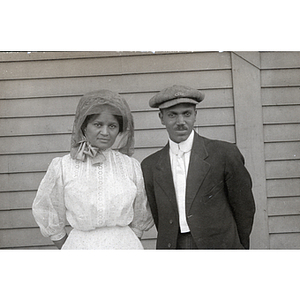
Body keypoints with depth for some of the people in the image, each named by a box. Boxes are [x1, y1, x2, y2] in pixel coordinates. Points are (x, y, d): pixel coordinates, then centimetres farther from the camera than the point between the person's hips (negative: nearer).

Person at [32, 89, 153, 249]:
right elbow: (49, 219, 7)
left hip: (125, 244, 0)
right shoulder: (61, 167, -4)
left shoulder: (131, 166, -1)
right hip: (81, 246, 0)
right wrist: (68, 251, 9)